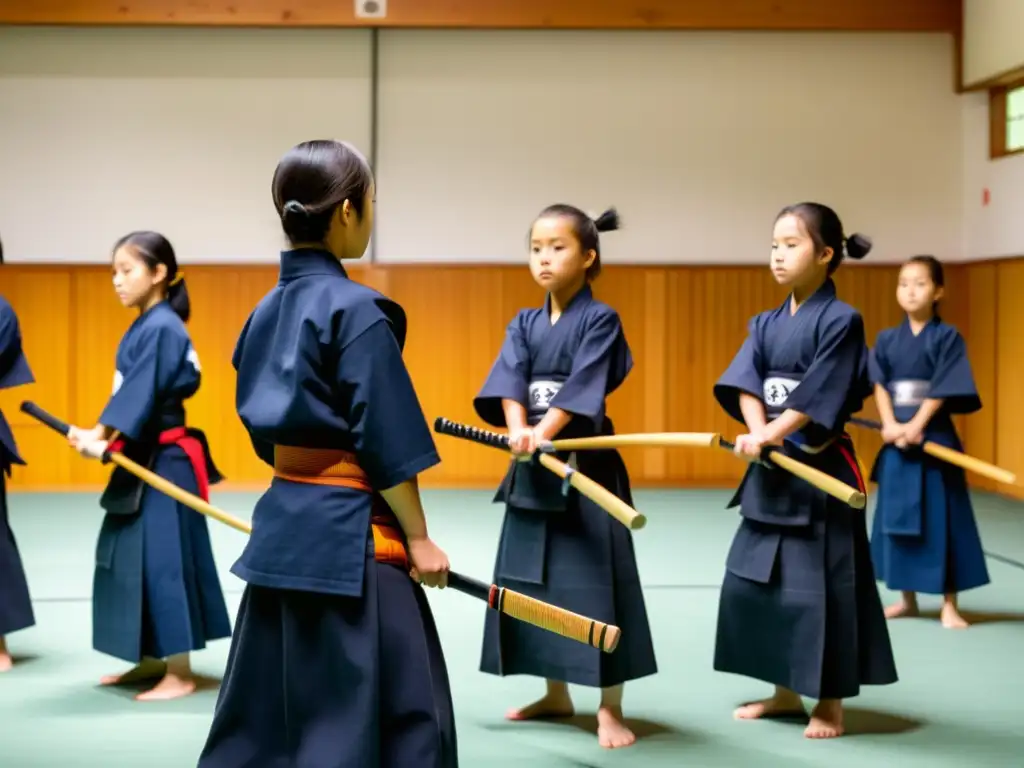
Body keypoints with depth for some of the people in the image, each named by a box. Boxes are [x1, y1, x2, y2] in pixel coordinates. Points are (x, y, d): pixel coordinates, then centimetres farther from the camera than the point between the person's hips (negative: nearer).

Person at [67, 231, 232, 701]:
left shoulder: (161, 329, -17)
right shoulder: (143, 327, 12)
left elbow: (139, 396, -21)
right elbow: (133, 395, 13)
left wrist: (99, 438, -20)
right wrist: (101, 439, 3)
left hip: (164, 463, -10)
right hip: (143, 460, 10)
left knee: (164, 560, -6)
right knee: (133, 558, 15)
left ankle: (180, 673, 1)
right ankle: (152, 661, 25)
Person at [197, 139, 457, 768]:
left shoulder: (269, 309, 9)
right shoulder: (355, 310, -15)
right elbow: (386, 442, -14)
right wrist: (418, 539, -7)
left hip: (283, 524, 8)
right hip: (348, 535, -8)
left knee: (271, 709, 17)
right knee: (395, 716, 1)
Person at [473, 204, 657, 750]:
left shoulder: (600, 320, -7)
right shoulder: (524, 324, 9)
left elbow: (583, 387, -17)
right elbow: (509, 379, -6)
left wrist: (544, 434, -27)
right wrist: (518, 430, -24)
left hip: (585, 464, -6)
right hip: (532, 467, 6)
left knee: (594, 581, -7)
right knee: (533, 580, 11)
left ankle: (609, 709, 1)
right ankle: (555, 695, 25)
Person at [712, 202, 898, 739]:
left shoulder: (841, 321, -10)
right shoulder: (765, 324, 10)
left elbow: (817, 398, -17)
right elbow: (744, 382, -2)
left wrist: (770, 437, -22)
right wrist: (758, 434, -18)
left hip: (821, 472, -7)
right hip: (769, 473, 7)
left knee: (821, 587, -3)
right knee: (753, 581, 10)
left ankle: (829, 703, 10)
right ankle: (785, 691, 24)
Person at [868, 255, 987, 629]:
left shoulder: (947, 337, -3)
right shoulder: (887, 339, 8)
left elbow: (943, 389, -9)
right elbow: (879, 385, 1)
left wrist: (915, 427, -17)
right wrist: (890, 425, -14)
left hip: (934, 437, -4)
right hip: (896, 440, 4)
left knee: (942, 520, -3)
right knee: (899, 517, 8)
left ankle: (949, 604, 4)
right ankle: (907, 598, 20)